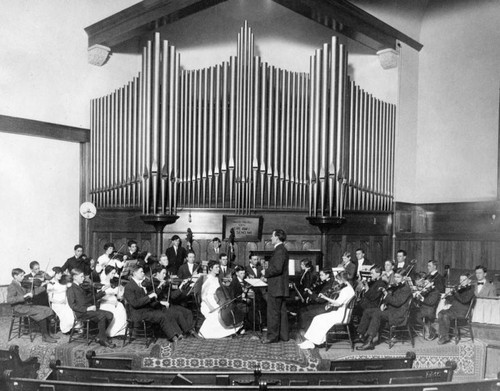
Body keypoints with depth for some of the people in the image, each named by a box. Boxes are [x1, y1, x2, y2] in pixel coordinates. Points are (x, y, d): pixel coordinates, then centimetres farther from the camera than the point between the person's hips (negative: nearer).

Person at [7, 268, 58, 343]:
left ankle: (47, 334, -2)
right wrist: (24, 296, -32)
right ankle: (45, 336, -16)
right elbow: (9, 300, -26)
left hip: (26, 305, 9)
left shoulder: (20, 285, 15)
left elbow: (31, 293, 20)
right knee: (41, 313, -25)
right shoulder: (12, 287, -11)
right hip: (19, 308, -9)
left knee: (47, 310, -5)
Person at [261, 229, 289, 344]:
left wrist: (266, 273, -12)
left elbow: (277, 269, -26)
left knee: (273, 312, -3)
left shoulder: (279, 250, -18)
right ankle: (283, 335, 20)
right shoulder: (282, 250, 15)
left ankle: (272, 336, 3)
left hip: (276, 287, -10)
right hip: (281, 287, 10)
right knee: (282, 311, 13)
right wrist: (267, 272, 11)